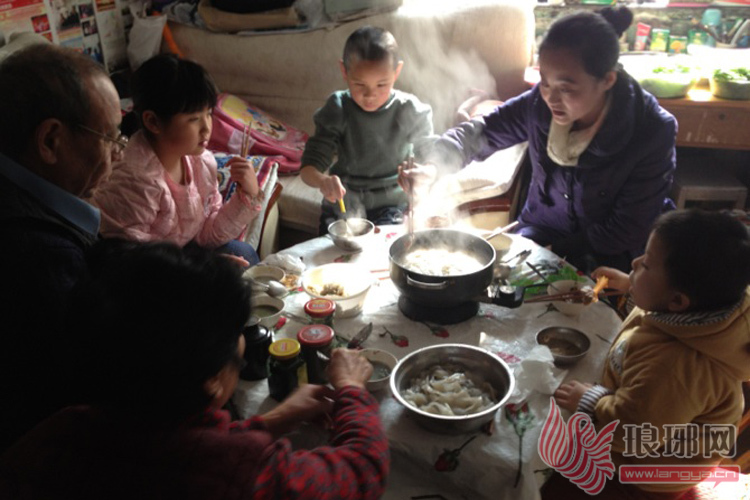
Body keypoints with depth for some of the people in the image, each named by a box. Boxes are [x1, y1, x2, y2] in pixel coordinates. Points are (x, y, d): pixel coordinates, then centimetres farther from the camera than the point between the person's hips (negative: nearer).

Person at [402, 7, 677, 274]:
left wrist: (557, 251, -20)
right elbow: (477, 133, -5)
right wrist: (433, 166, -23)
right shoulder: (539, 103, -16)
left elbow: (626, 232, -19)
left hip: (610, 254, -3)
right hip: (542, 228, 4)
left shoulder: (653, 133, -24)